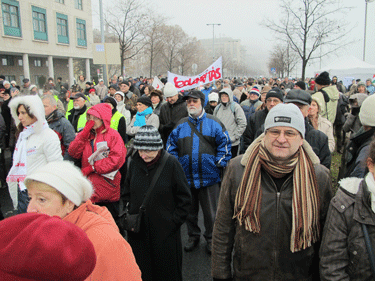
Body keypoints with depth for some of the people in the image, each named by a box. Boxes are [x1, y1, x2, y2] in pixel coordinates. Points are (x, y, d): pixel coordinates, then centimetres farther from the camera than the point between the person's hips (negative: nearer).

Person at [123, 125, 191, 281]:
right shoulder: (134, 164, 0)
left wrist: (173, 222, -8)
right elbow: (127, 194, 13)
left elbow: (185, 198, -5)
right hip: (138, 232, 3)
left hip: (166, 233, -3)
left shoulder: (171, 164, -12)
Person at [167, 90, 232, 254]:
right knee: (190, 210, 16)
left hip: (209, 177, -2)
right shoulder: (180, 125, 7)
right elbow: (171, 147, 10)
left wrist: (218, 163, -7)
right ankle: (193, 236, 36)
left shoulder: (214, 123, 0)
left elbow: (224, 144, 0)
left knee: (210, 212, 9)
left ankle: (211, 239, 29)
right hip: (186, 177, 3)